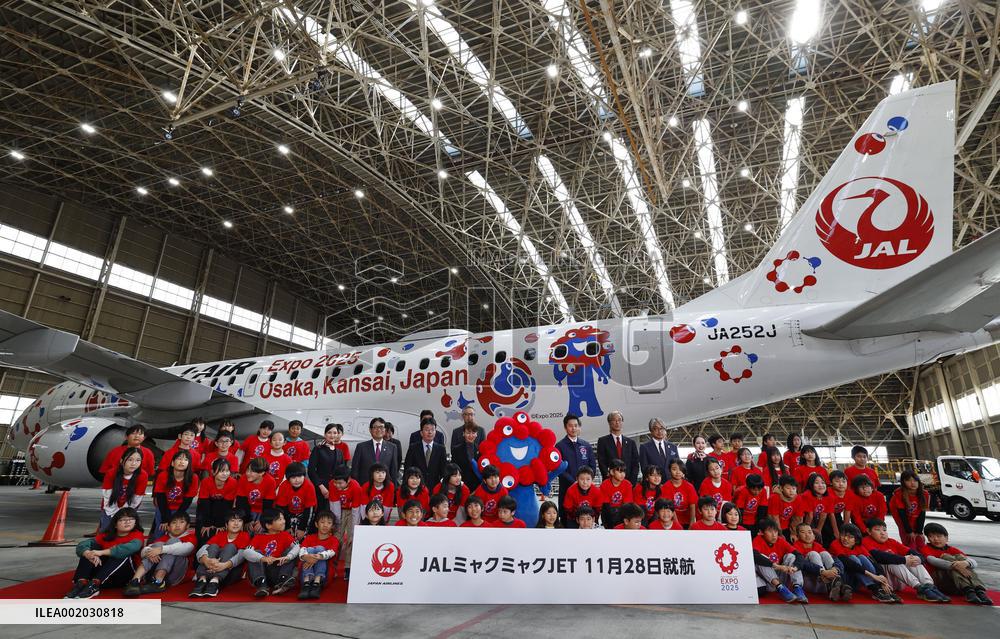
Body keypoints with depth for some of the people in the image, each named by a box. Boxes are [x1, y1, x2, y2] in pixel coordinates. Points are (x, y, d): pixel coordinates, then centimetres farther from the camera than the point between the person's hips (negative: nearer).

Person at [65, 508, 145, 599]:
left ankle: (94, 585, -35)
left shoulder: (137, 535, -7)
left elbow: (130, 548, -30)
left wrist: (102, 552, -32)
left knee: (123, 554, -29)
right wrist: (89, 554, -30)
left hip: (124, 576, -4)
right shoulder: (106, 535, 6)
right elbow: (82, 545, -7)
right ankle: (81, 583, -27)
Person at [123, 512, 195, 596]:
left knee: (173, 541, -16)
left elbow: (186, 548, -14)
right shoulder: (164, 538, 21)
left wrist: (161, 549, -25)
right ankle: (135, 581, -32)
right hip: (154, 573, 3)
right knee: (158, 544, -13)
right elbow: (143, 551, 5)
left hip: (175, 574, -3)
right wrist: (148, 552, -20)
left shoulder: (190, 536, 10)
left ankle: (158, 582, -32)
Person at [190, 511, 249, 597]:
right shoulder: (220, 534, 8)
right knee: (213, 546, -17)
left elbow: (241, 555, -17)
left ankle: (215, 581, -42)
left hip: (232, 571, -2)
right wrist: (206, 560, -34)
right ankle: (202, 580, -40)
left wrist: (225, 565, -37)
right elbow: (201, 550, -10)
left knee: (231, 546, -22)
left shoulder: (245, 536, 2)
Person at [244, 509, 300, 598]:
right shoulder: (259, 537, 3)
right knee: (256, 553, -15)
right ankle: (262, 586, -31)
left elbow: (296, 546, -11)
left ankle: (282, 581, -30)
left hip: (278, 571, 0)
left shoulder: (285, 535, 6)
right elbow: (246, 552, -15)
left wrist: (287, 557, -32)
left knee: (291, 551, -12)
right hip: (263, 573, 0)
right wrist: (263, 558, -33)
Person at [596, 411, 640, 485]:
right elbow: (601, 463, -2)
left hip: (628, 482, 2)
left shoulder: (631, 442, 13)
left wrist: (632, 482, -3)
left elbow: (635, 464, 9)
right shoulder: (603, 441, 5)